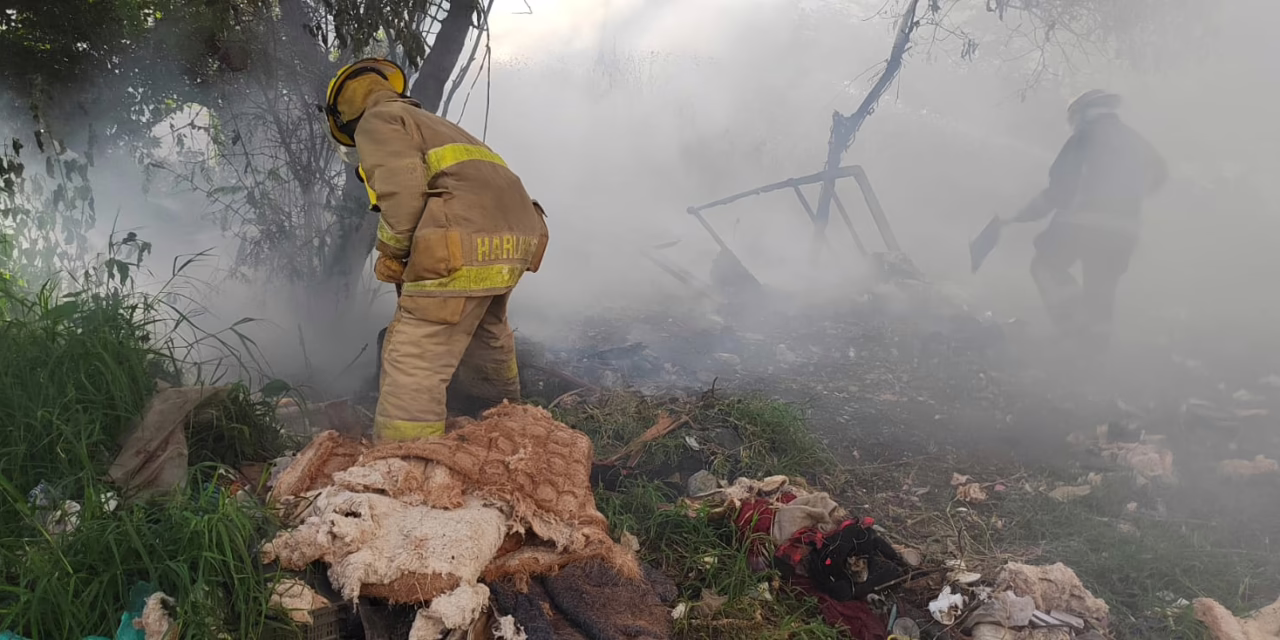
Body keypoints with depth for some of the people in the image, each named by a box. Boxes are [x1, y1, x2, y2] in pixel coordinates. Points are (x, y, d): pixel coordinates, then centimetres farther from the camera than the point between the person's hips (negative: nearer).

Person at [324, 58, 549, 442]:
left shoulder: (376, 121, 8)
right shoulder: (429, 122, 35)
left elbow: (402, 188, -12)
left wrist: (391, 251, 2)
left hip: (463, 248, -10)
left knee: (411, 368, -8)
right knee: (485, 335, 33)